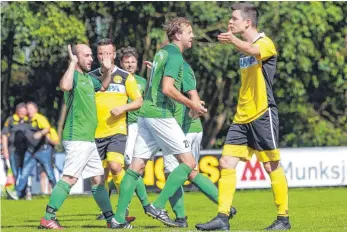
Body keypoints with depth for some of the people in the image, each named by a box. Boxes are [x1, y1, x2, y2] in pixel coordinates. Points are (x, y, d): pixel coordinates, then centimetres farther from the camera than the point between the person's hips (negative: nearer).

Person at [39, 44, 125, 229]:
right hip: (77, 138, -10)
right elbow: (65, 86, -35)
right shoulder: (73, 76, -11)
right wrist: (72, 63, -25)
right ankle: (48, 219, -16)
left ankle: (110, 219, 21)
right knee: (70, 178, -15)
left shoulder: (88, 78, 16)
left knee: (97, 179, 14)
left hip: (89, 139, 10)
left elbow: (103, 86, 37)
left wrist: (107, 70, 17)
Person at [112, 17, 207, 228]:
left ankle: (119, 217, -1)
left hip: (147, 113, 9)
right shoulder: (175, 56, -9)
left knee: (137, 166, 4)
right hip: (161, 114, -9)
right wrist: (192, 104, -8)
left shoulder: (162, 52, 18)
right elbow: (168, 89, -18)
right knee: (188, 162, -2)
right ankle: (158, 206, -9)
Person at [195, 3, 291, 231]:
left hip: (263, 115, -8)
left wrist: (234, 41, -54)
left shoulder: (265, 43, -10)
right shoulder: (245, 50, 16)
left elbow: (253, 51, -35)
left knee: (272, 167, -3)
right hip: (242, 117, 8)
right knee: (226, 163, -2)